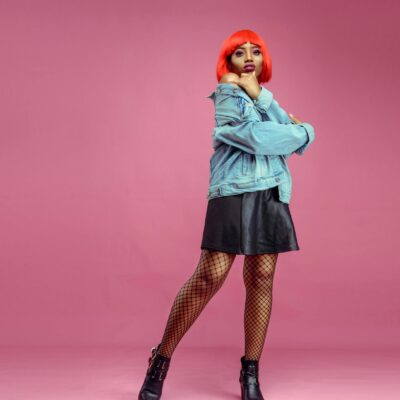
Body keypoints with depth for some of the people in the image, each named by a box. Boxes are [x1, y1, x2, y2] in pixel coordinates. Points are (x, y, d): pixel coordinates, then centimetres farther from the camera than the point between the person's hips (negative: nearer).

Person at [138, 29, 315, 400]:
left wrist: (261, 96, -4)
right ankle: (161, 359, 4)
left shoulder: (265, 96, 22)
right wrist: (303, 132, 0)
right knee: (209, 276, -11)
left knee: (261, 278, 2)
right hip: (233, 193, -6)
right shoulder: (227, 94, 2)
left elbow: (296, 138, 3)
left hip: (271, 195, 6)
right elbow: (256, 138, -15)